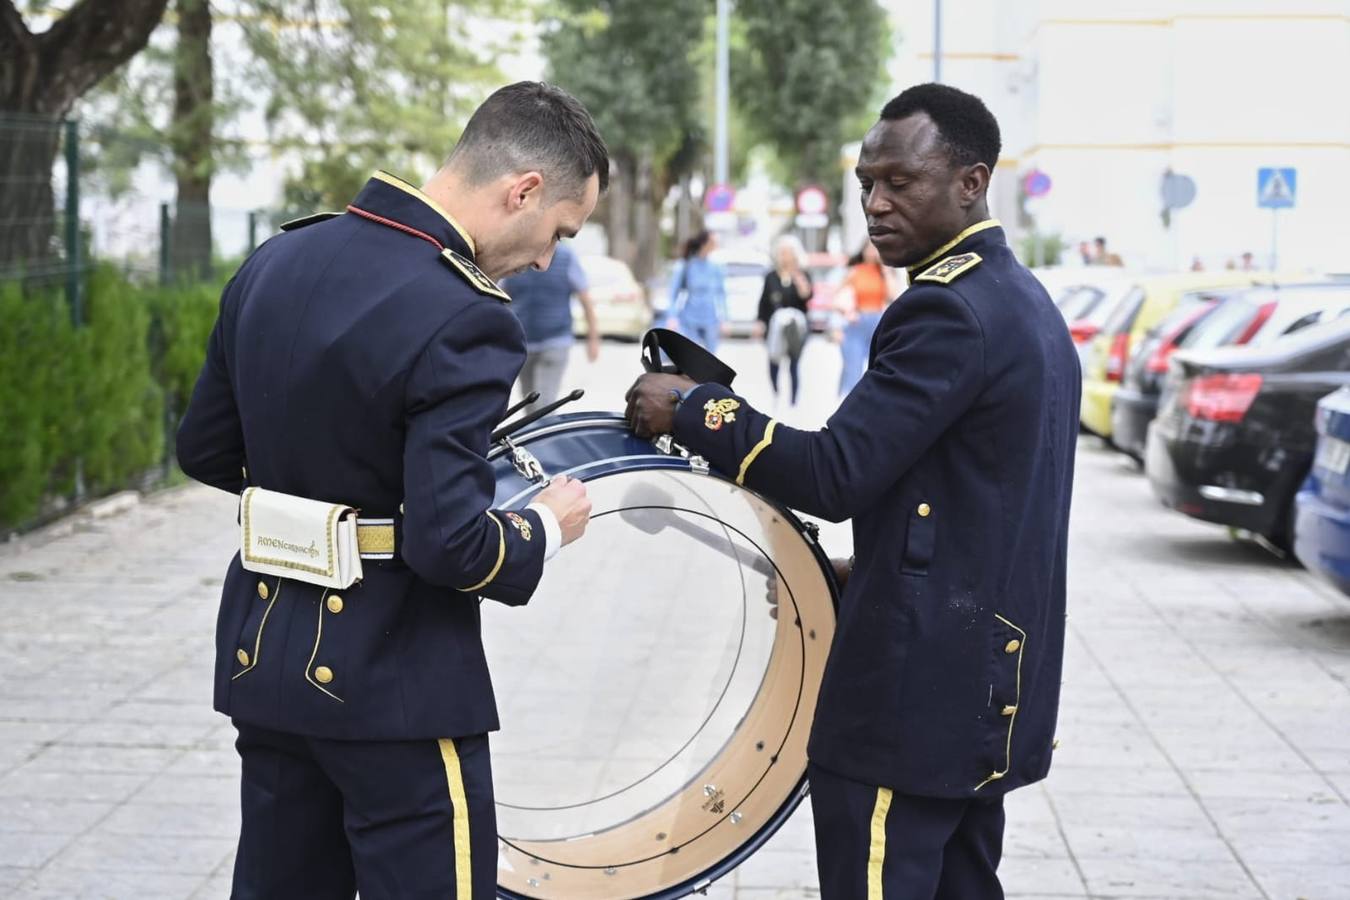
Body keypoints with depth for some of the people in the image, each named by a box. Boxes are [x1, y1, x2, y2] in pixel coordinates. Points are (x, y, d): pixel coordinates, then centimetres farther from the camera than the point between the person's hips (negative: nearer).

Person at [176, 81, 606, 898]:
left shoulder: (275, 262, 3)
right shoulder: (461, 321, -22)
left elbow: (206, 450, 12)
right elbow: (450, 545, -24)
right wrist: (548, 527, -6)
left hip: (263, 659, 8)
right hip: (394, 684, -7)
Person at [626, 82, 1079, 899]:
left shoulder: (949, 310, -17)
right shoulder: (1025, 303, 15)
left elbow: (834, 476, -23)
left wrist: (693, 407, -15)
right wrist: (866, 576, 17)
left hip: (917, 694, -10)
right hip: (990, 684, 10)